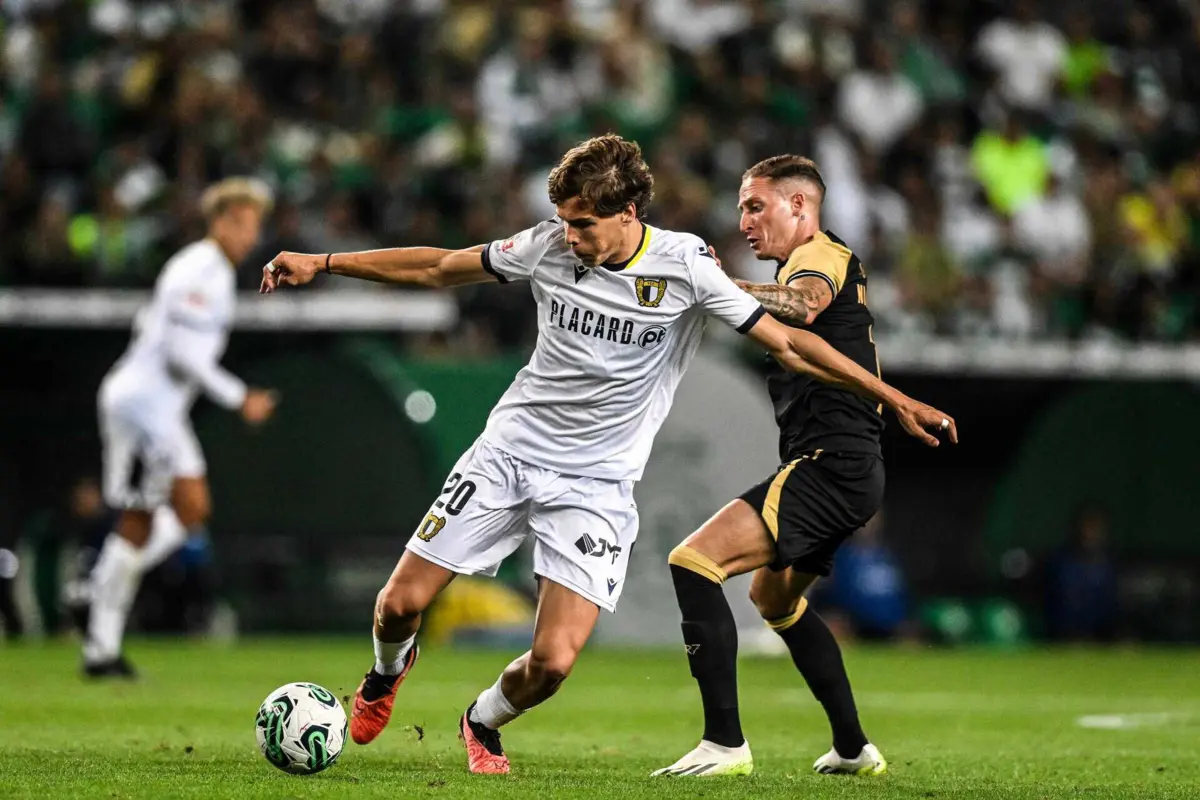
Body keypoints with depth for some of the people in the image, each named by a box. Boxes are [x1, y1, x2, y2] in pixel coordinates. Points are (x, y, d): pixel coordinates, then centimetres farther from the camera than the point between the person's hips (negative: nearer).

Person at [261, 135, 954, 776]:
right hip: (509, 452, 2)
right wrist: (321, 264, 8)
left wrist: (896, 399, -9)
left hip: (597, 484, -2)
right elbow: (438, 268, 8)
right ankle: (389, 669, 35)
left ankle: (484, 723, 19)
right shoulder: (549, 246, -4)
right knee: (402, 602, -3)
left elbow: (787, 342, -7)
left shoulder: (684, 265, -12)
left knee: (554, 661, -16)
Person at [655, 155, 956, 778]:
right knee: (773, 595, 31)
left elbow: (803, 306, -33)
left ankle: (725, 743, -26)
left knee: (693, 562, -22)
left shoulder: (820, 255, -9)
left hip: (829, 464, -11)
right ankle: (854, 748, 33)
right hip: (843, 468, 11)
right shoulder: (818, 262, 23)